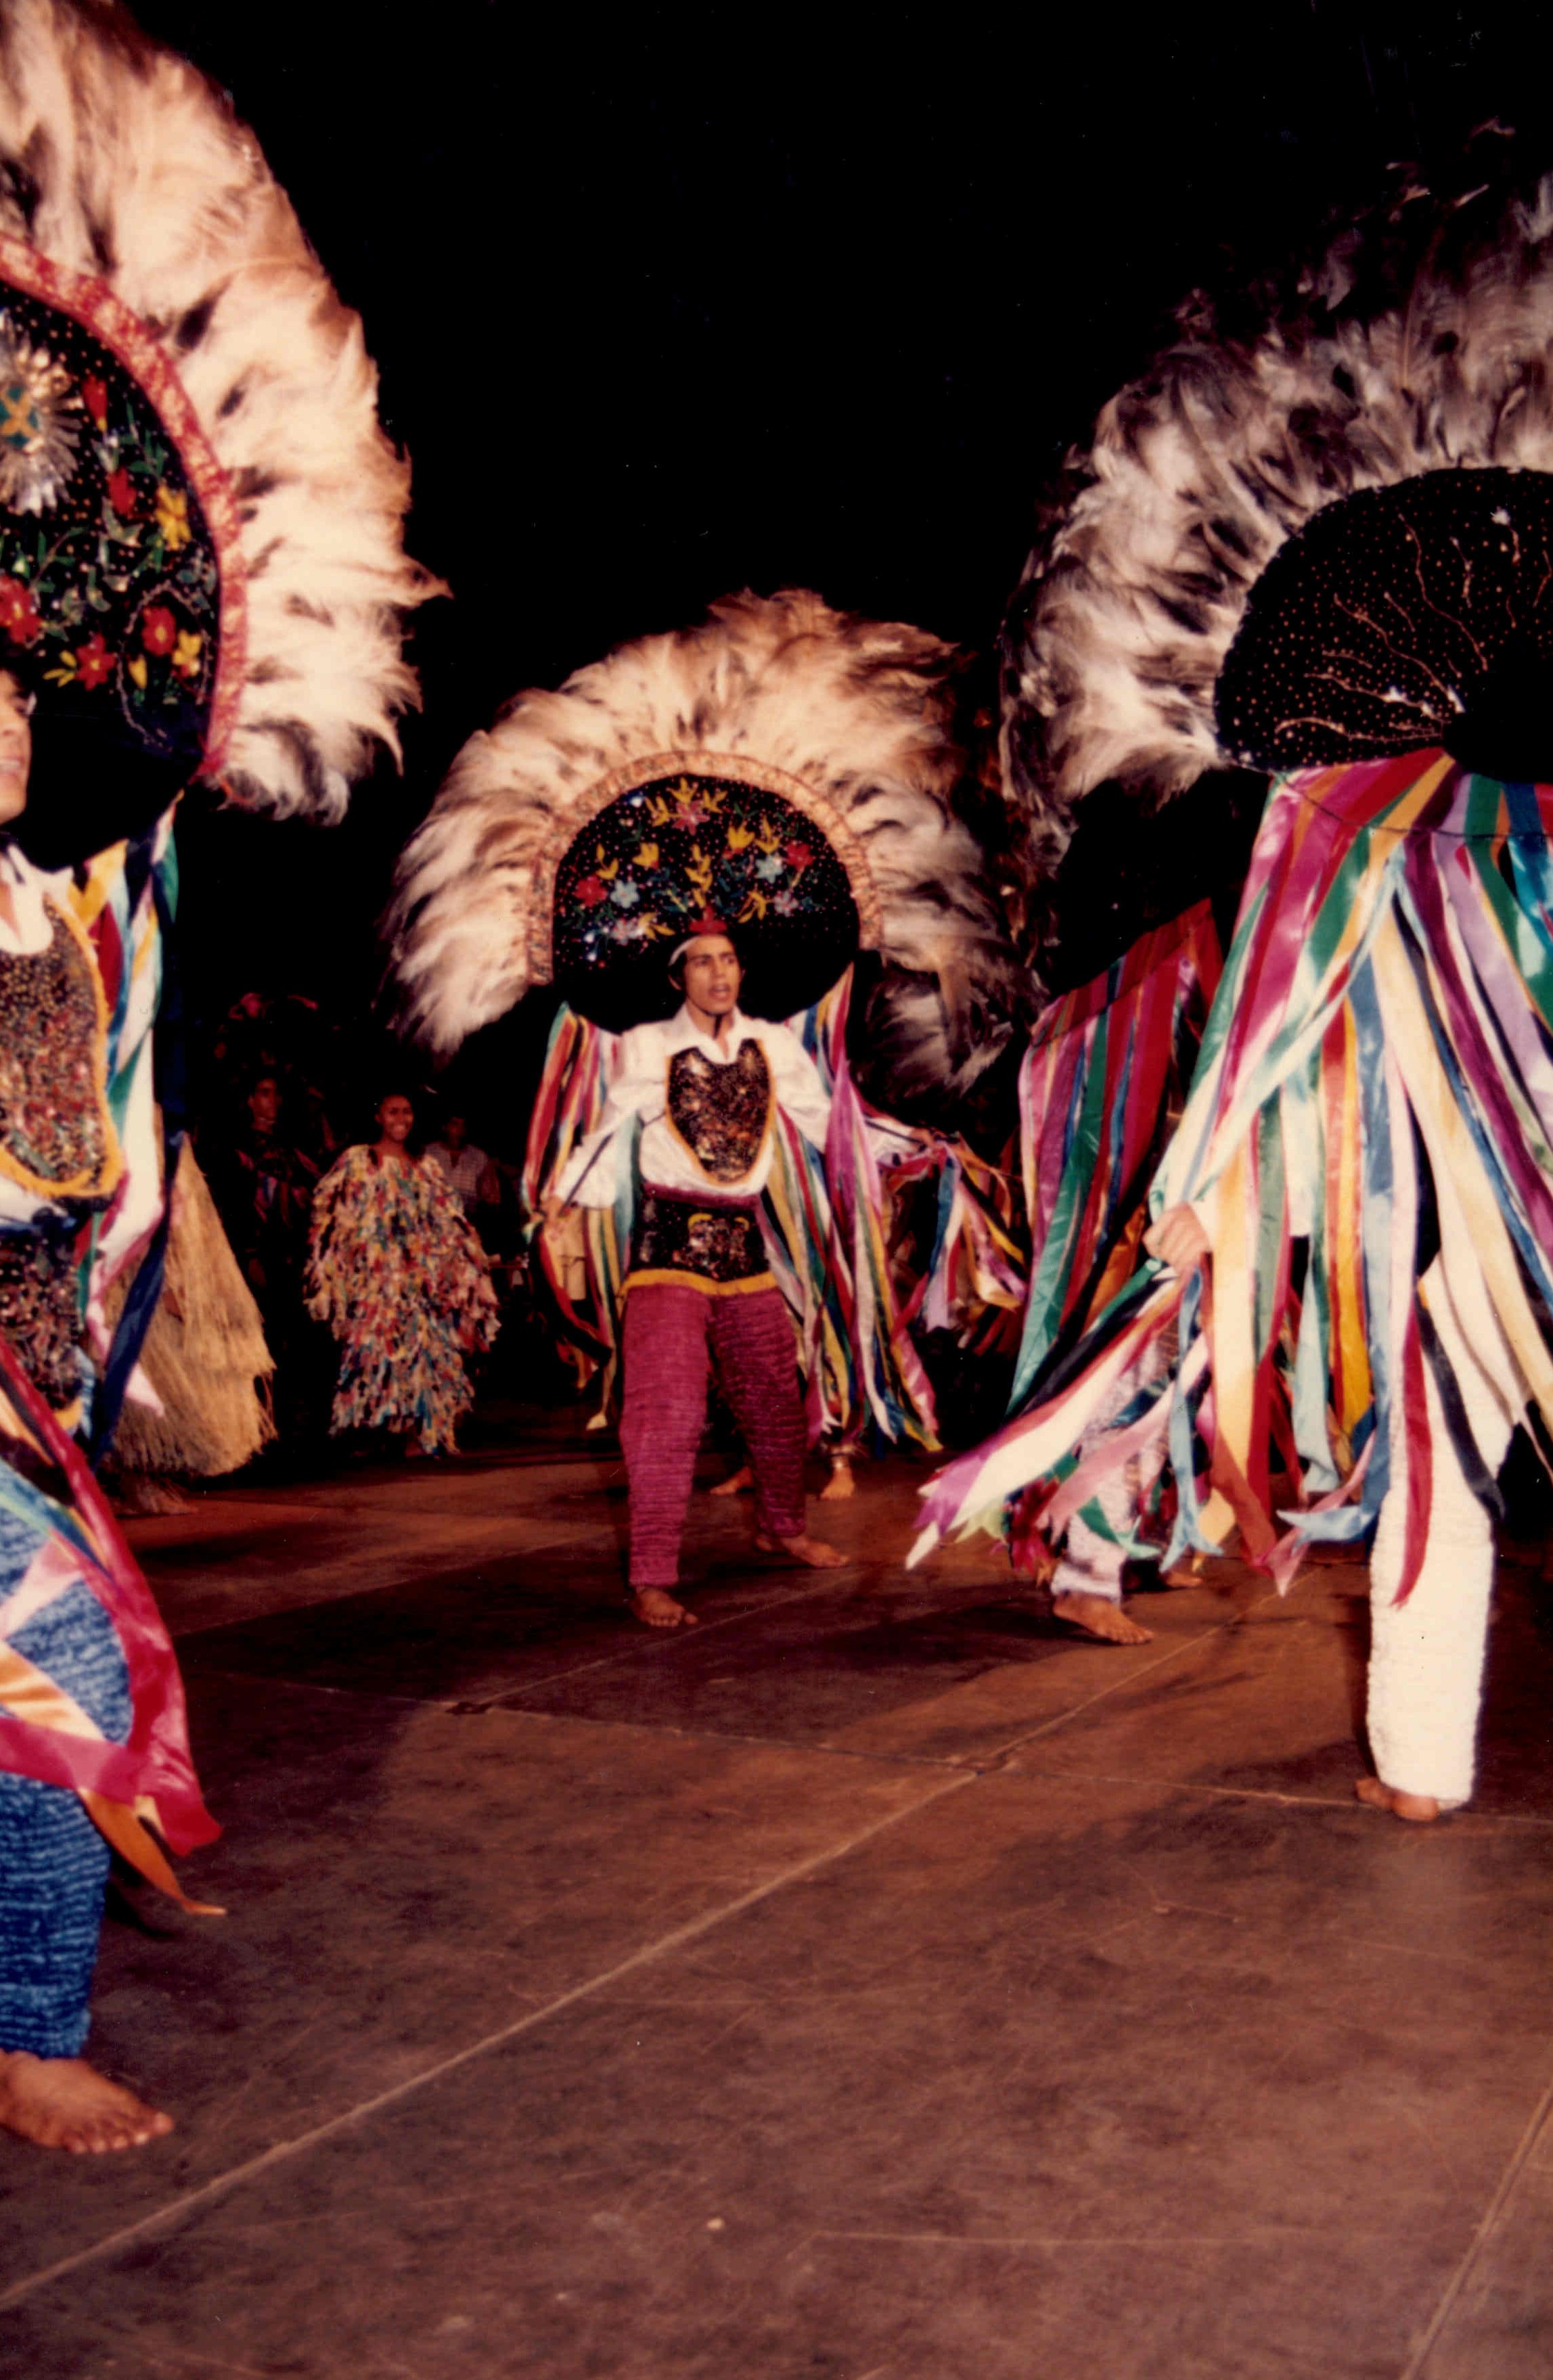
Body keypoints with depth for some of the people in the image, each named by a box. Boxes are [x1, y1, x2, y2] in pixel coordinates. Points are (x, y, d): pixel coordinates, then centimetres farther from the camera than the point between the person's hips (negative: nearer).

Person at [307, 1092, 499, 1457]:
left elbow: (449, 1227, 18)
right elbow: (331, 1213, 1)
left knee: (423, 1344, -2)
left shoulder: (425, 1170, 18)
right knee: (378, 1343, -11)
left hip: (419, 1276, 4)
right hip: (375, 1277, -4)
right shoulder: (358, 1161, 6)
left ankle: (418, 1434, 2)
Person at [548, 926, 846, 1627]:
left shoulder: (771, 1045, 6)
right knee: (668, 1406, -12)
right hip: (670, 1237, -4)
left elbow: (822, 1120, 16)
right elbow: (613, 1125, 2)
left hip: (742, 1239, 5)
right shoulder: (648, 1047, -2)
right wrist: (567, 1189, -6)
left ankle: (782, 1527, 37)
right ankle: (653, 1577, -7)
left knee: (775, 1395, 14)